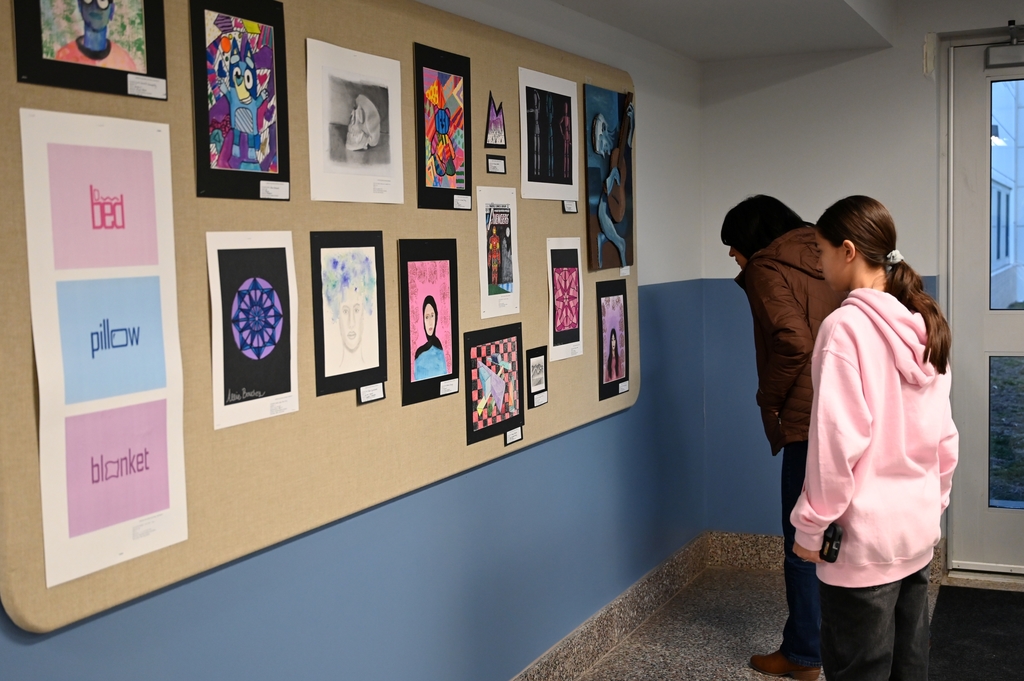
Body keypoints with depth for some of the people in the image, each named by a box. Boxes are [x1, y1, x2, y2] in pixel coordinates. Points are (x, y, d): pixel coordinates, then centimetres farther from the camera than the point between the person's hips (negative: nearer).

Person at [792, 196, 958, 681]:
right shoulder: (925, 326, 5)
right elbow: (945, 438, 11)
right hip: (918, 531, 8)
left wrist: (812, 525, -12)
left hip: (864, 536, -8)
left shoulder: (847, 326, -17)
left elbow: (837, 440, -20)